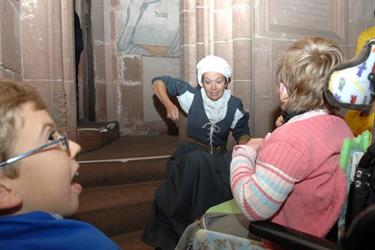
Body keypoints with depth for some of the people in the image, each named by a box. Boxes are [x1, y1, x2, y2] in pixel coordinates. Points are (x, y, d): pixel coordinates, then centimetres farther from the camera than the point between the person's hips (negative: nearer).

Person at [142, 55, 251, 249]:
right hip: (190, 155, -2)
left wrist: (242, 145, -13)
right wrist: (169, 105, -15)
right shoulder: (192, 96, -6)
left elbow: (243, 133, 11)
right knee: (196, 162, -38)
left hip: (218, 157, 3)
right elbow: (158, 82, 1)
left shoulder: (234, 106, -1)